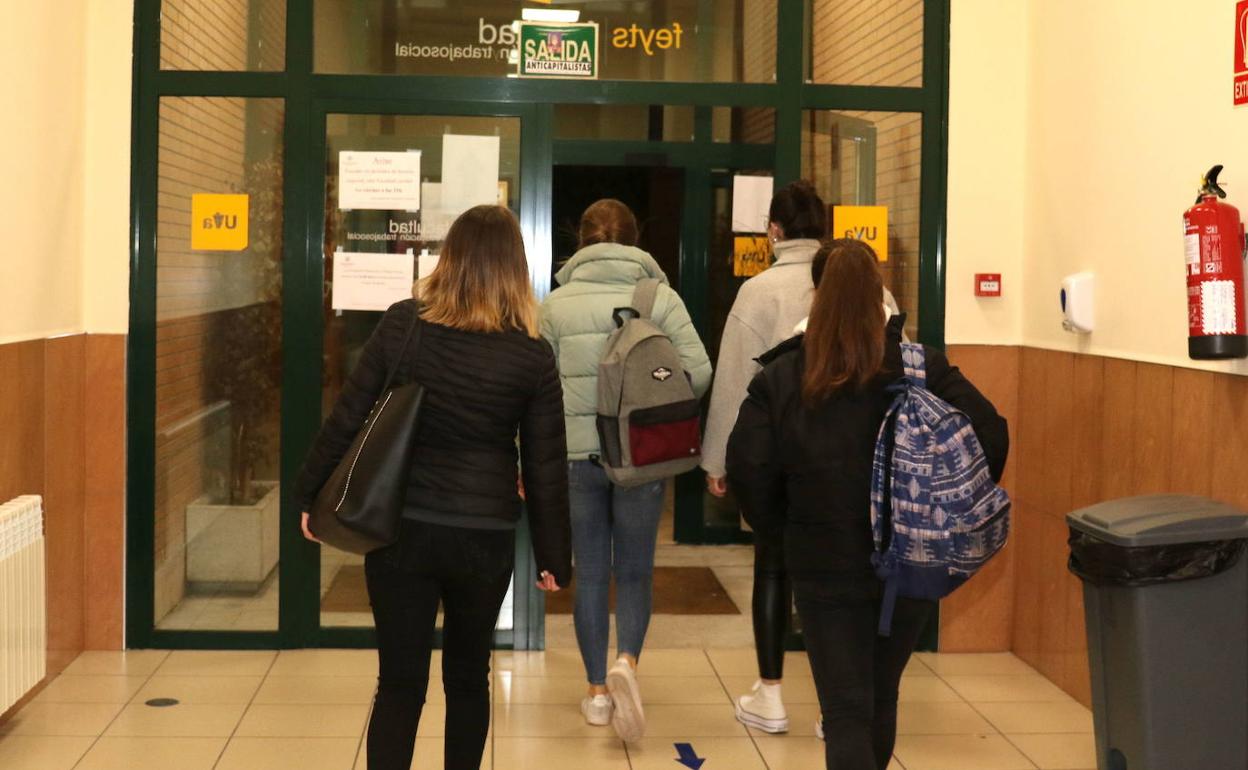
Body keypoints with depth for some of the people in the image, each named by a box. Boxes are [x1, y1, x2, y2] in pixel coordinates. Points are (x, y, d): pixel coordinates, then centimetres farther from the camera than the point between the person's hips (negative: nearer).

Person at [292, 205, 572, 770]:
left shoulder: (401, 325, -5)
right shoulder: (532, 357, -5)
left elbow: (347, 419, -1)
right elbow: (545, 468, -2)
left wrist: (312, 495, 12)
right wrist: (554, 557, 8)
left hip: (399, 528, 0)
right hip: (484, 537, 0)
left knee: (400, 683, 6)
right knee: (468, 677, 19)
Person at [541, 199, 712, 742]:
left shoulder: (557, 303, 0)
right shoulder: (660, 297, -2)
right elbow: (698, 372, -7)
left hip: (576, 453, 1)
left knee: (590, 572, 12)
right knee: (635, 570, 11)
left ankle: (598, 691, 17)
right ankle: (626, 661, -13)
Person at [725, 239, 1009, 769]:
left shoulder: (779, 378, -7)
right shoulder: (924, 368, -5)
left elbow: (748, 469, -12)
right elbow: (990, 436, -8)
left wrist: (782, 529, 5)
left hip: (825, 568, -2)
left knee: (845, 711, 3)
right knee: (882, 696, 23)